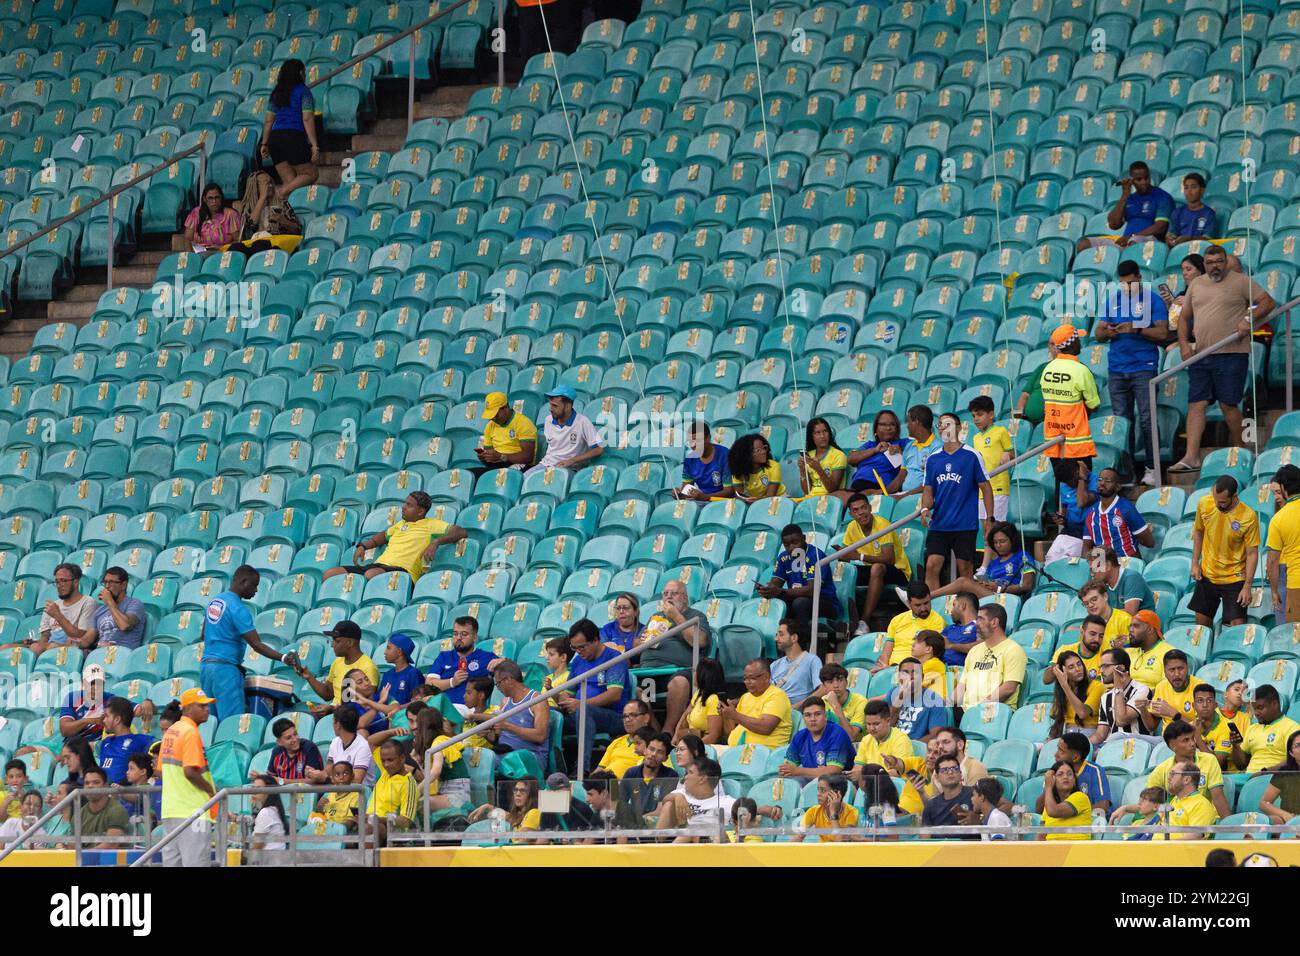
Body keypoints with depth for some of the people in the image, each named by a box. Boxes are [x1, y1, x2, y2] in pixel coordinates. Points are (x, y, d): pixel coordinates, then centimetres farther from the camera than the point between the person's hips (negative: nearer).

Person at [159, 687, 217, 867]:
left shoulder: (170, 732, 15)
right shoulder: (191, 732, -13)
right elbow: (190, 771, -22)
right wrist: (211, 789, -7)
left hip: (170, 809, 9)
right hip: (192, 809, -9)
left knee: (172, 862, 10)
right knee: (194, 861, -10)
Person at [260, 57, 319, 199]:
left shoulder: (277, 93, 16)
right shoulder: (303, 91, -2)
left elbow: (268, 121, 17)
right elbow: (307, 119, -10)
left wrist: (264, 144, 23)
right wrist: (314, 145, -11)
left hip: (275, 137, 6)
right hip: (294, 137, -6)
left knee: (289, 180, 10)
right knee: (310, 175, 3)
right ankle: (283, 192, -21)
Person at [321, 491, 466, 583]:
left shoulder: (431, 525, 8)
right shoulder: (401, 524, 31)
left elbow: (461, 532, -2)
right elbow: (384, 535, 49)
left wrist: (436, 542, -17)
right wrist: (363, 546, 32)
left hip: (402, 569, -8)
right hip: (378, 565, 8)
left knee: (371, 574, -42)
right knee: (329, 575, -10)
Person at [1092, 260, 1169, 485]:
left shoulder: (1153, 301, 1)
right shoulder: (1112, 300, 15)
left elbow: (1162, 333, -7)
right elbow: (1098, 332, 15)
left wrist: (1136, 330, -18)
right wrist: (1108, 332, -9)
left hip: (1144, 367, -4)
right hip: (1117, 369, 4)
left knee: (1146, 419, -9)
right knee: (1122, 420, 5)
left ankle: (1153, 468, -5)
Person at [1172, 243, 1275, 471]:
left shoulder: (1240, 281, 1)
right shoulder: (1196, 285, 16)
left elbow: (1268, 302, -3)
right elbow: (1184, 318, 21)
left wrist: (1249, 319, -17)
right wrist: (1184, 344, 7)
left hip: (1231, 354, -5)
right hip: (1200, 356, 5)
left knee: (1228, 405, -3)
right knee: (1196, 404, -2)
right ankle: (1191, 457, -5)